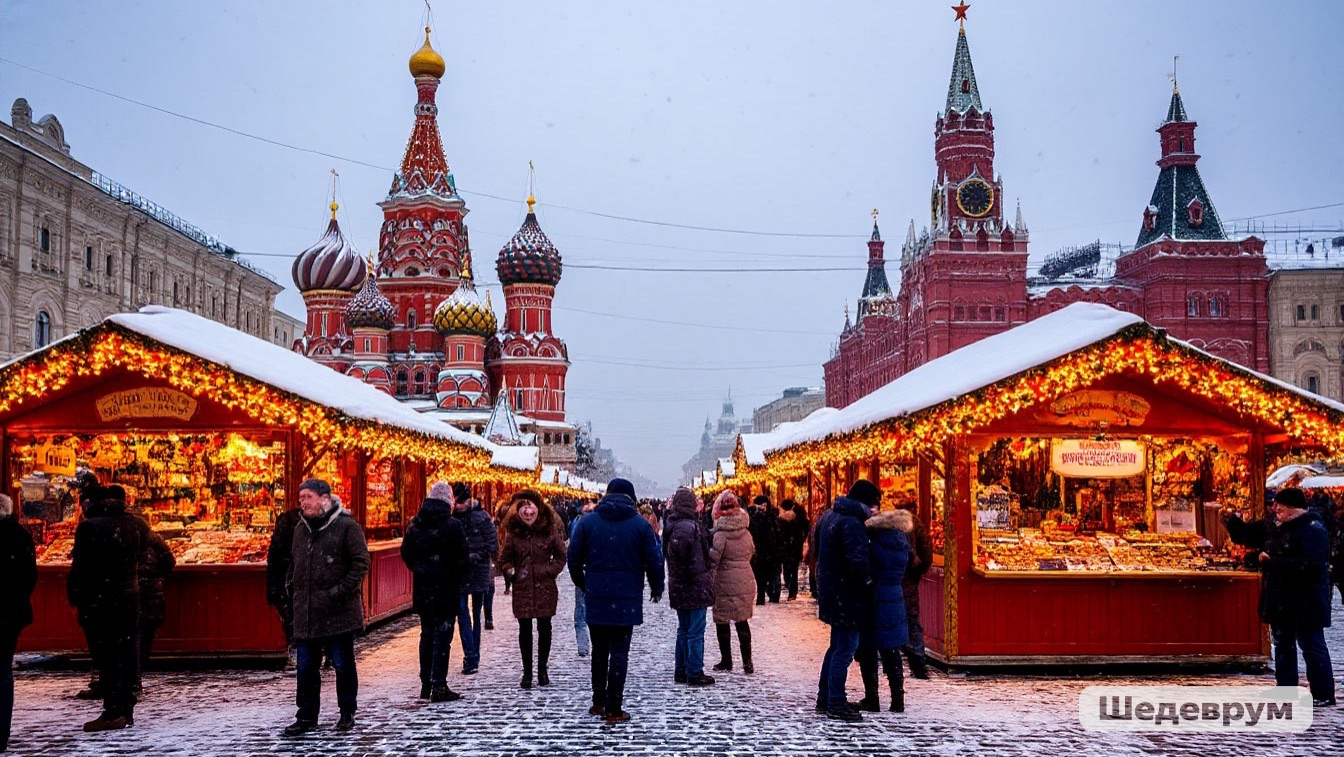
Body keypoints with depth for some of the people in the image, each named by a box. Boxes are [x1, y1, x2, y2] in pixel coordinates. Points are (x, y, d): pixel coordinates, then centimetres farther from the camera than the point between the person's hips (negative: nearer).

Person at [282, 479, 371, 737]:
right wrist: (294, 591, 13)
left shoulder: (347, 526, -9)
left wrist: (340, 592, -16)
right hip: (306, 614, 6)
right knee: (306, 667, 9)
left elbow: (361, 563, -12)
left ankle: (347, 713, 19)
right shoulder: (301, 529, 12)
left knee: (343, 665, 5)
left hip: (339, 612, -6)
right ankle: (307, 716, 20)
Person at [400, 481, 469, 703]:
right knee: (443, 635, -2)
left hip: (422, 589, 5)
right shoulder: (452, 526, -14)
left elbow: (406, 553, 8)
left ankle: (426, 685, 20)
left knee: (427, 635, 15)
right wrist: (456, 573, 6)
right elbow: (462, 558, -13)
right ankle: (439, 687, -3)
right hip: (446, 589, -5)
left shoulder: (415, 525, 3)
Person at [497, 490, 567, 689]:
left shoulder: (550, 530, -1)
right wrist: (510, 571, -7)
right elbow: (504, 559, 9)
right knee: (524, 629, 6)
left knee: (544, 628, 7)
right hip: (522, 588, 1)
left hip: (545, 588, -1)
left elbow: (561, 556, 5)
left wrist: (550, 571, -7)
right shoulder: (513, 533, 1)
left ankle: (542, 670, 20)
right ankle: (527, 672, 15)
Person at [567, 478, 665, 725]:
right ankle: (613, 710, 2)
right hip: (626, 600, -2)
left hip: (596, 598, 2)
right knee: (619, 653, 2)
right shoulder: (641, 524, -3)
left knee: (599, 650, 17)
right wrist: (656, 589, 15)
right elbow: (654, 561, -2)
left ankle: (598, 702, 23)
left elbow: (574, 558, 5)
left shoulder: (587, 521, 2)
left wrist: (583, 585, 21)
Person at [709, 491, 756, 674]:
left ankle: (726, 660, 15)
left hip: (725, 583, -5)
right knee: (742, 621, 12)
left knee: (722, 621, 8)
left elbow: (713, 560, -16)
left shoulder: (720, 534, -13)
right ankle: (747, 662, 8)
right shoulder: (746, 533, 3)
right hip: (746, 581, 5)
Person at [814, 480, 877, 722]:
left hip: (829, 590, 10)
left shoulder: (829, 515, 12)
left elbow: (818, 550, 21)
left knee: (838, 644, 20)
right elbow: (858, 560, -29)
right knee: (845, 648, -2)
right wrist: (867, 580, -13)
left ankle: (824, 698, 27)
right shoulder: (852, 523, -20)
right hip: (846, 595, -10)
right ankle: (836, 705, 3)